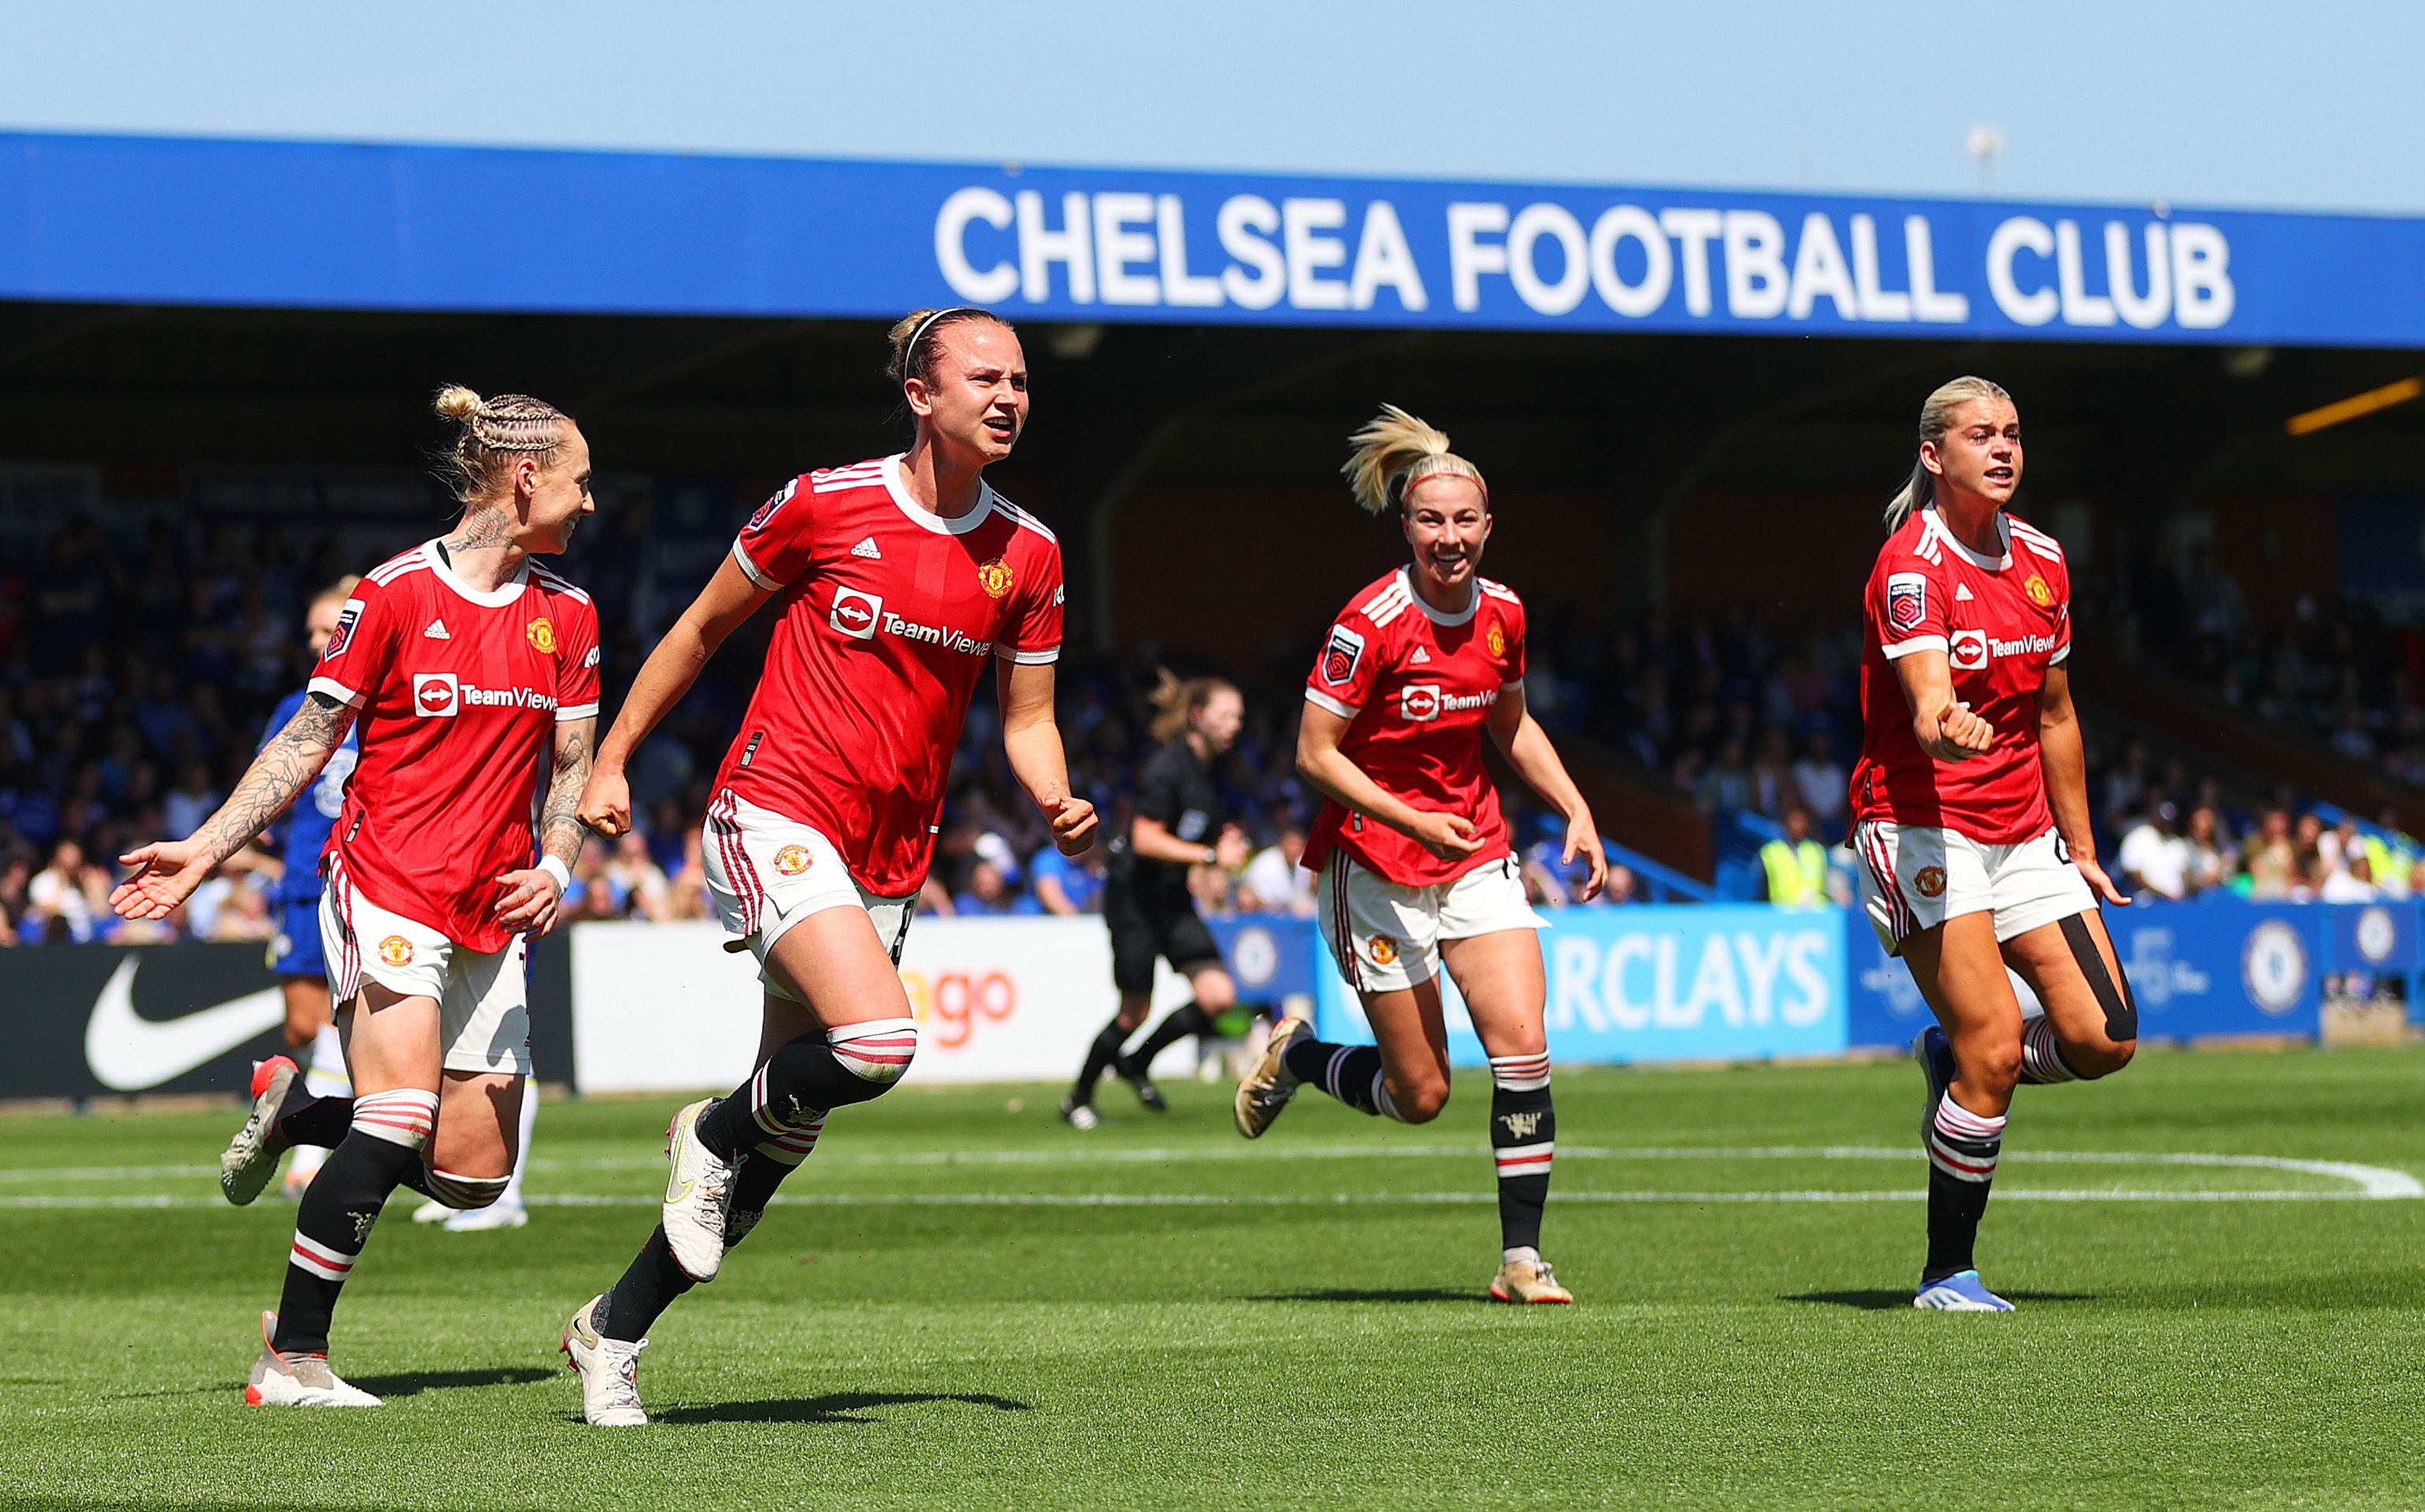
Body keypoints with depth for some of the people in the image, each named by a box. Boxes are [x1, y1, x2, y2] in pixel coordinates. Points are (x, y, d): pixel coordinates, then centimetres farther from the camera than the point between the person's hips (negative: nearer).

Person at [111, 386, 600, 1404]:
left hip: (492, 916, 6)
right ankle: (291, 1358, -12)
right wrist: (206, 849, -4)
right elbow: (309, 740, 1)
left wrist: (555, 867, -6)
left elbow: (571, 770, 13)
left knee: (472, 1176, 2)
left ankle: (295, 1114, 29)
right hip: (387, 888, -6)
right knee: (400, 1118, -22)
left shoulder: (567, 616, 8)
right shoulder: (397, 594, -6)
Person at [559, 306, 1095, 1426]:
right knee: (877, 1041, -28)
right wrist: (611, 760, 8)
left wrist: (1057, 803, -8)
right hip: (775, 816, -5)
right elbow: (702, 629, 7)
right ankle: (716, 1131, 3)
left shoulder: (1029, 556, 5)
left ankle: (614, 1332, 21)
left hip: (889, 863, 5)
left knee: (780, 1143, 6)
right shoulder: (823, 505, -6)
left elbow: (1027, 717, 13)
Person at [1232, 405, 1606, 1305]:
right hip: (1377, 868, -5)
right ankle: (1296, 1056, 31)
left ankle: (1521, 1258, -4)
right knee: (1420, 1094, 0)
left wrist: (1576, 811, 7)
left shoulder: (1501, 613, 0)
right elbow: (1314, 755, -15)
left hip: (1477, 858, 5)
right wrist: (1415, 821, -23)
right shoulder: (1371, 623, -18)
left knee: (1522, 1045, -11)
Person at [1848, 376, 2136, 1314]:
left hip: (2023, 831, 7)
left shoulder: (2041, 560, 9)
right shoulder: (1910, 564, -14)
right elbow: (1927, 703, -29)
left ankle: (1951, 1059, 25)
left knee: (2103, 1039, -5)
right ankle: (1947, 1274, -3)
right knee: (1996, 1046, -17)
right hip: (1922, 823, -7)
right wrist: (1950, 731, -52)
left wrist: (2081, 849, 20)